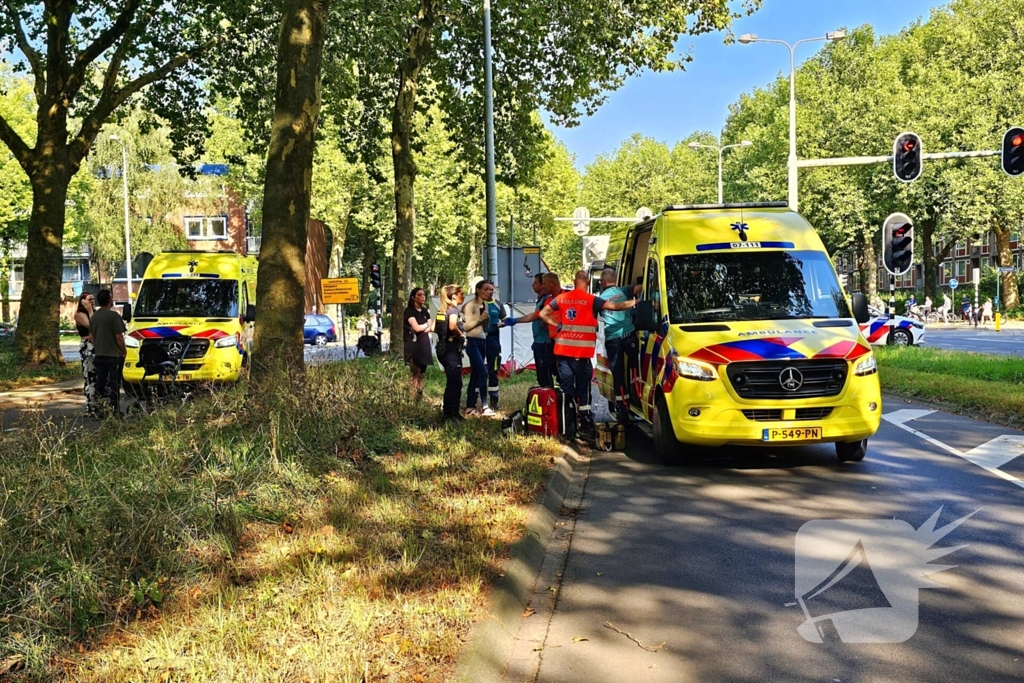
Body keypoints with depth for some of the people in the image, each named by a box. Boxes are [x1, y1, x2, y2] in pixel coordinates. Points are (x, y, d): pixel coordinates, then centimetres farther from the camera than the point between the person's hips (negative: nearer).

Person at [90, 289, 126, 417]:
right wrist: (123, 351, -6)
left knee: (100, 383, 11)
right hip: (114, 355, -7)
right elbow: (119, 336, -17)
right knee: (114, 383, -2)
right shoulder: (113, 315, -15)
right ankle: (114, 409, -2)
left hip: (99, 355, 7)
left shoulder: (94, 316, 9)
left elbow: (92, 336, 16)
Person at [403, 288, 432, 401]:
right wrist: (427, 324, 4)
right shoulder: (409, 310, -5)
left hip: (424, 344, 7)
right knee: (415, 373, -12)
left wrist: (422, 328, -9)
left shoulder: (425, 311, 16)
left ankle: (420, 399, 8)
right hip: (413, 345, -7)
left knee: (422, 374, 5)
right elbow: (416, 327, -15)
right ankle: (412, 400, -10)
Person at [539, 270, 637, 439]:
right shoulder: (591, 300, -6)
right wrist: (635, 302, -2)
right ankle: (586, 422, 8)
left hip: (562, 350, 4)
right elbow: (615, 306, -12)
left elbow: (543, 314, 11)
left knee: (566, 387, 8)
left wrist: (557, 325, 9)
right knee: (582, 387, 6)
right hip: (581, 352, -4)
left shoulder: (561, 298, 7)